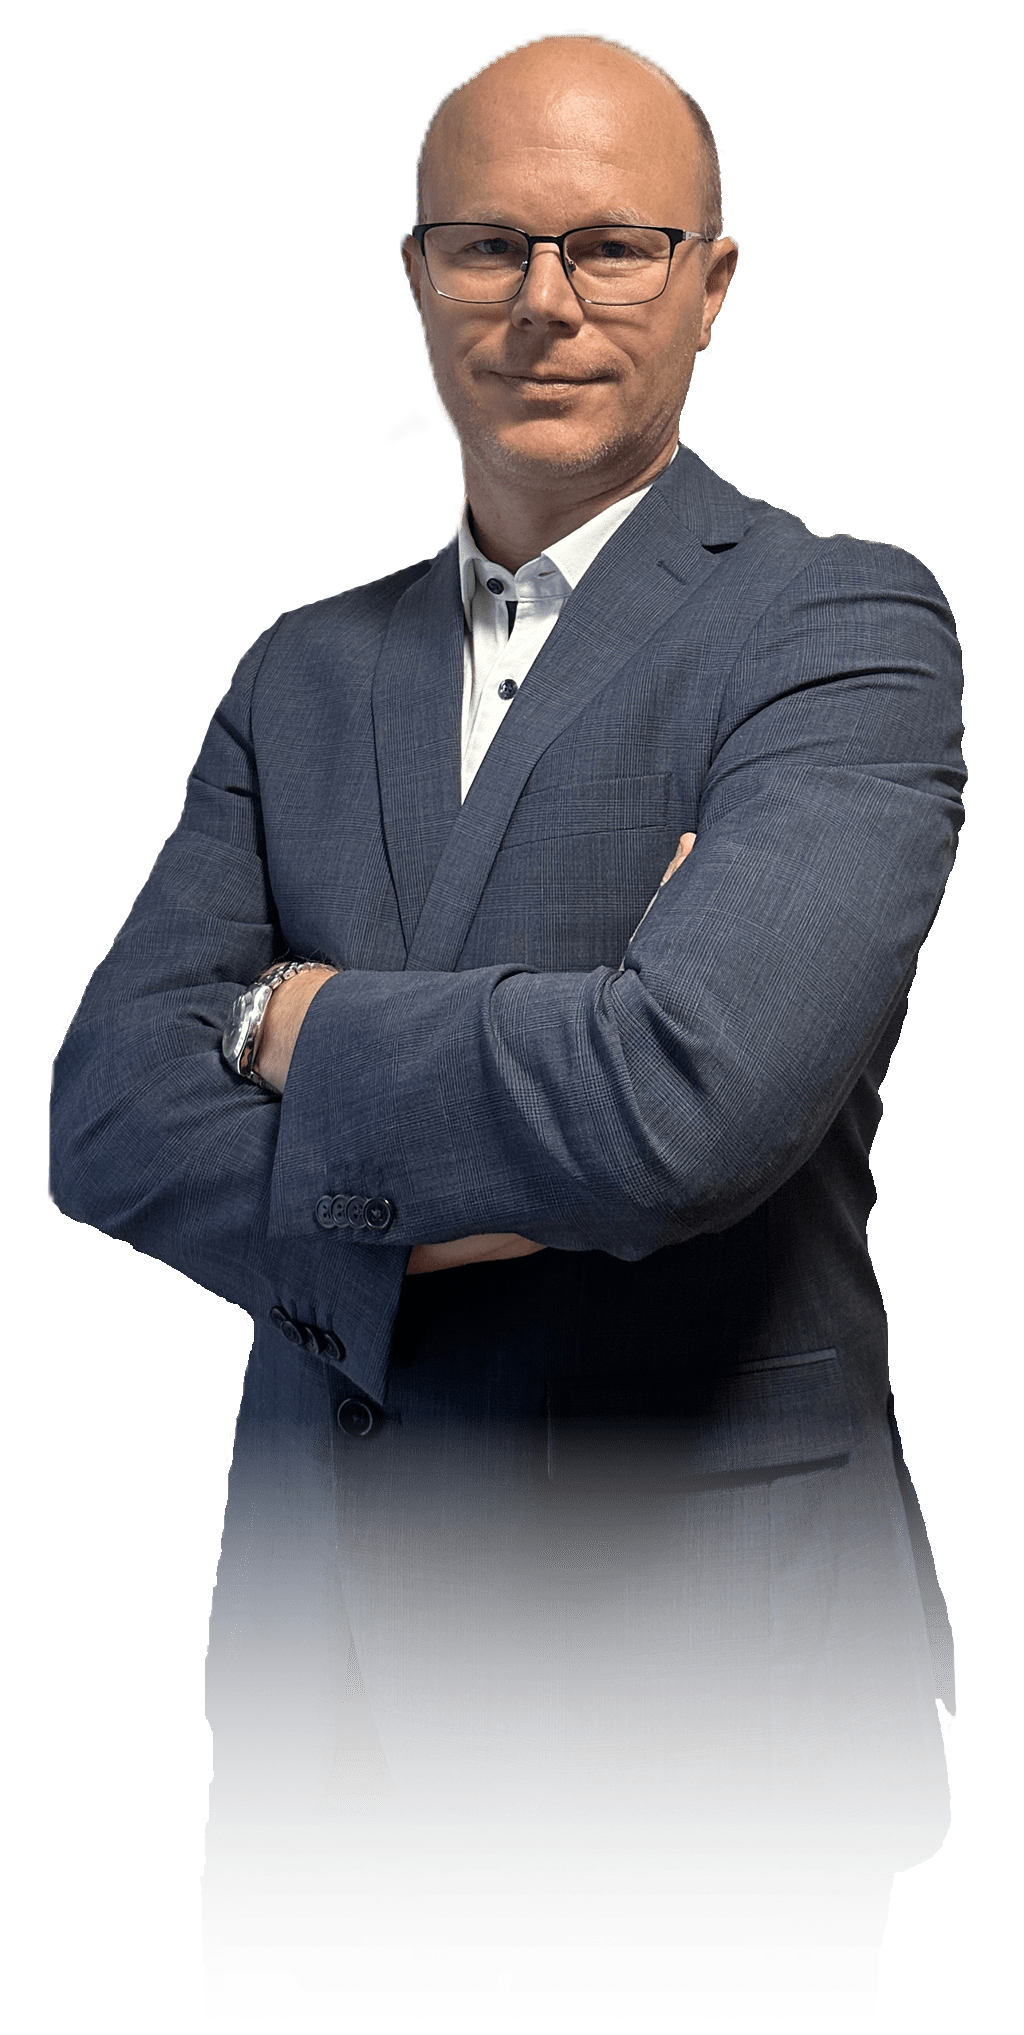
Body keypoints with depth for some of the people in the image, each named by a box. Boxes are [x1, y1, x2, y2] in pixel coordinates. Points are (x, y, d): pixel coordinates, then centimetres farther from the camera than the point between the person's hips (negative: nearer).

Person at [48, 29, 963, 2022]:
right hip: (308, 1654, 5)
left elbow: (682, 1100, -26)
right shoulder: (306, 672, 8)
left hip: (685, 1672, -5)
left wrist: (296, 1019, -9)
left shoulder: (839, 626, -10)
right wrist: (438, 1204, -19)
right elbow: (105, 1109, -1)